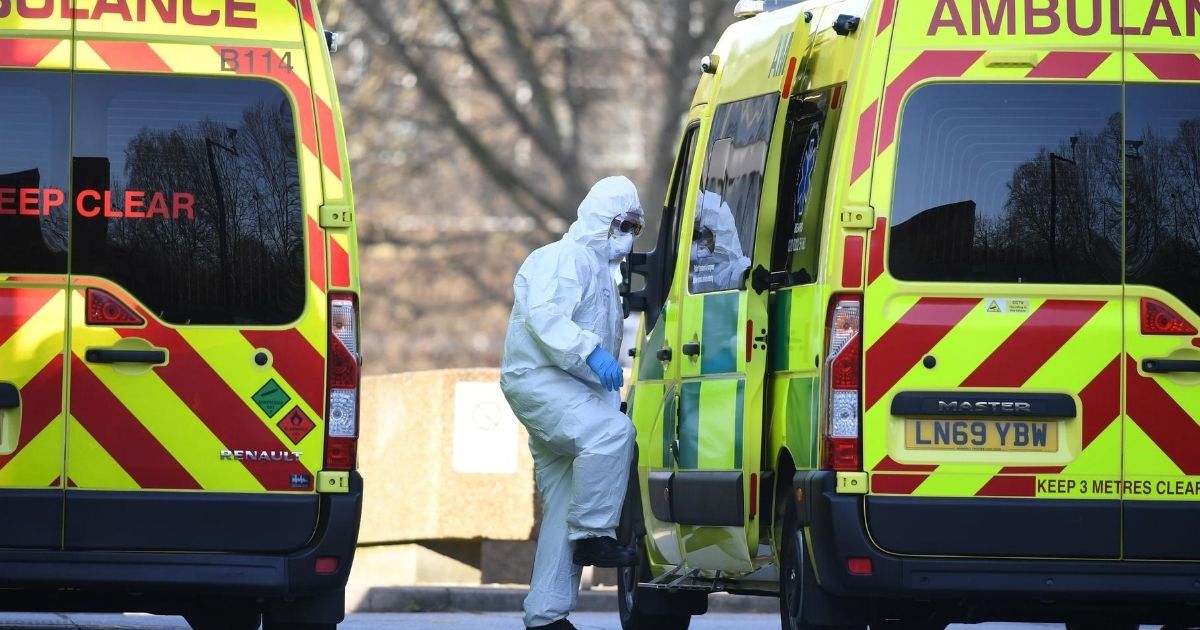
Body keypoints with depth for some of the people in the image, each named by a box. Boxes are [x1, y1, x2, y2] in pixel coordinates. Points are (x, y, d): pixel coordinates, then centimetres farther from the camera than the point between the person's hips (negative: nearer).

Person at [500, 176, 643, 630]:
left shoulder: (602, 272, 27)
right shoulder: (564, 259, -5)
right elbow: (544, 316, -22)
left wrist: (613, 399, 26)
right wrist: (590, 352, -33)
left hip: (575, 390, 10)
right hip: (539, 381, -10)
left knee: (564, 506, 6)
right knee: (611, 431, -34)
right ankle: (593, 536, -32)